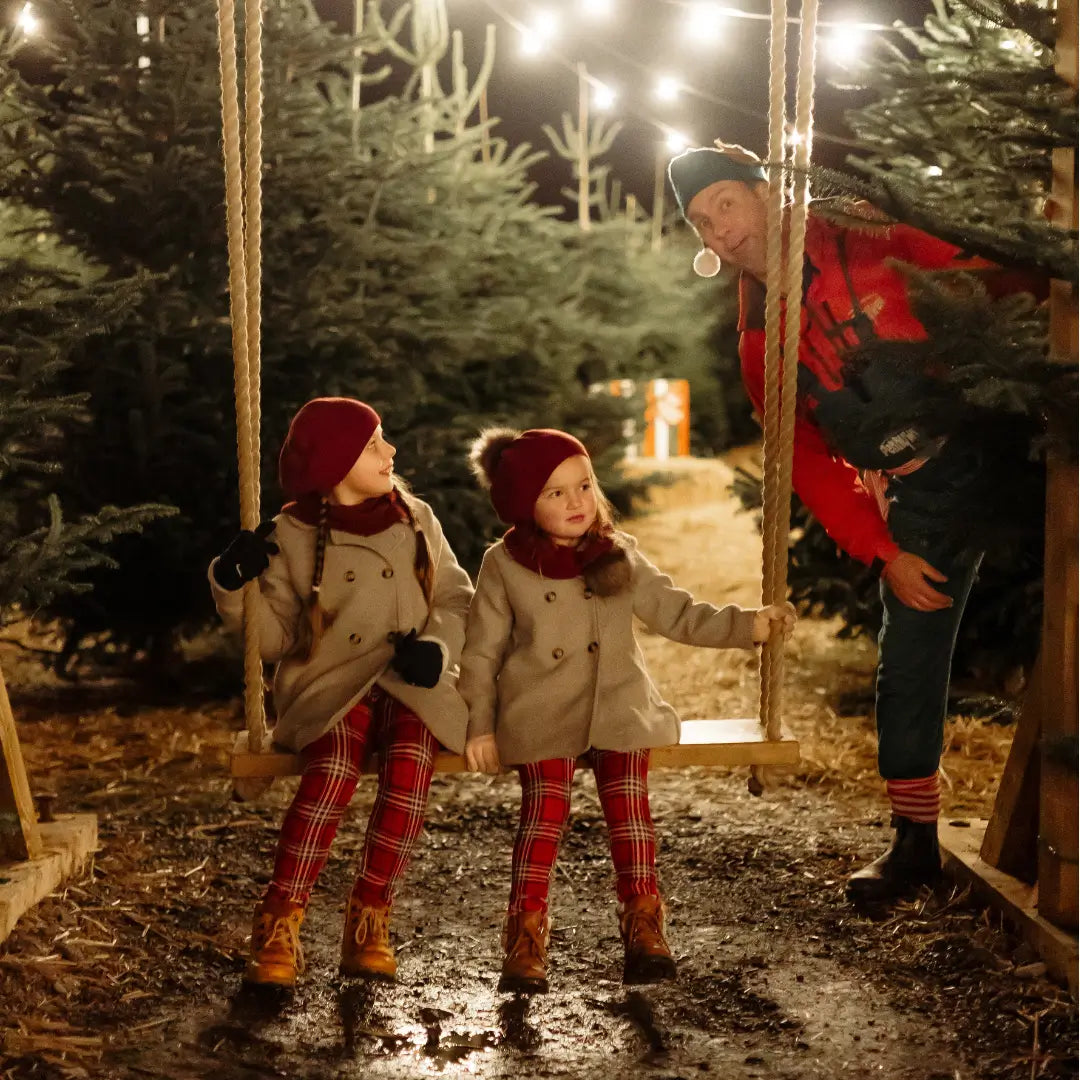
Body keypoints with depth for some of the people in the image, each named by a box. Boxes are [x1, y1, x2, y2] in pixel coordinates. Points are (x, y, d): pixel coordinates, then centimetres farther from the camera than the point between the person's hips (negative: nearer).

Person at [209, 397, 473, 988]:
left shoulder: (414, 519, 9)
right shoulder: (293, 536, 3)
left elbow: (457, 599, 12)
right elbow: (275, 637, 3)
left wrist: (437, 647, -8)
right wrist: (236, 587, -15)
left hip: (410, 685, 2)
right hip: (332, 687, -1)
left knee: (410, 759, -33)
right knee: (334, 765, -35)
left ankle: (368, 926, -24)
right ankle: (278, 932, -30)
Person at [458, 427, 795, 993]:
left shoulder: (619, 556, 9)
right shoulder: (504, 566, 2)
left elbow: (678, 614, 11)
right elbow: (481, 652, 6)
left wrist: (748, 625, 1)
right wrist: (480, 726, 0)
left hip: (618, 707, 2)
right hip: (540, 713, -2)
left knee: (627, 800, -12)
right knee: (545, 805, -15)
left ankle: (644, 926, -4)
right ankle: (526, 933, -6)